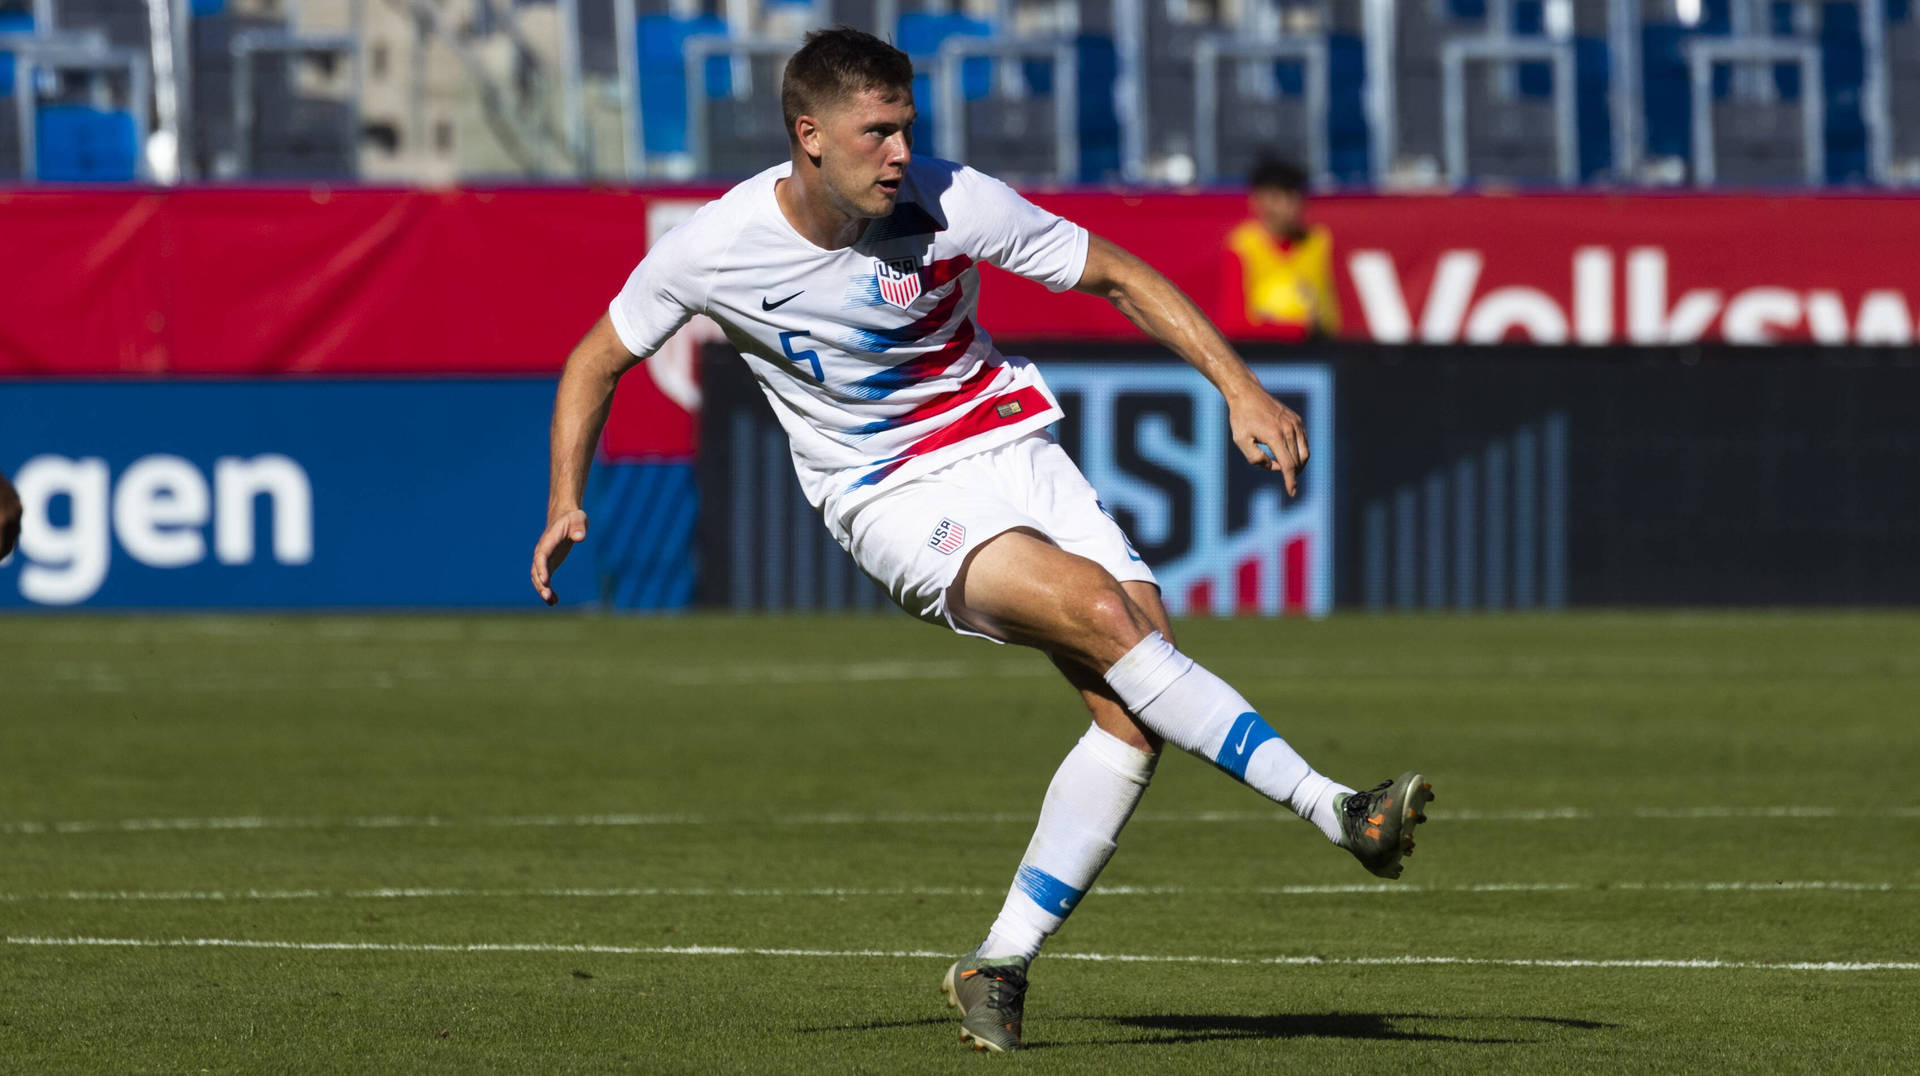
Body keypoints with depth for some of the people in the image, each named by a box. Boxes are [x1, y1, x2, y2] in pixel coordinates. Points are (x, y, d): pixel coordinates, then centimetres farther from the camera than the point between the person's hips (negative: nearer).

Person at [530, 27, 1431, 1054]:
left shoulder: (953, 203, -12)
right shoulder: (713, 248, -13)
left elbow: (1117, 276, -2)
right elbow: (600, 357, 5)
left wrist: (1241, 391, -8)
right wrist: (566, 504, -3)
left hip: (1012, 452, 3)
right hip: (891, 500, -3)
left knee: (1133, 710, -16)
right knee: (1104, 615, -29)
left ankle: (1001, 962, -6)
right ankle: (1332, 809, -27)